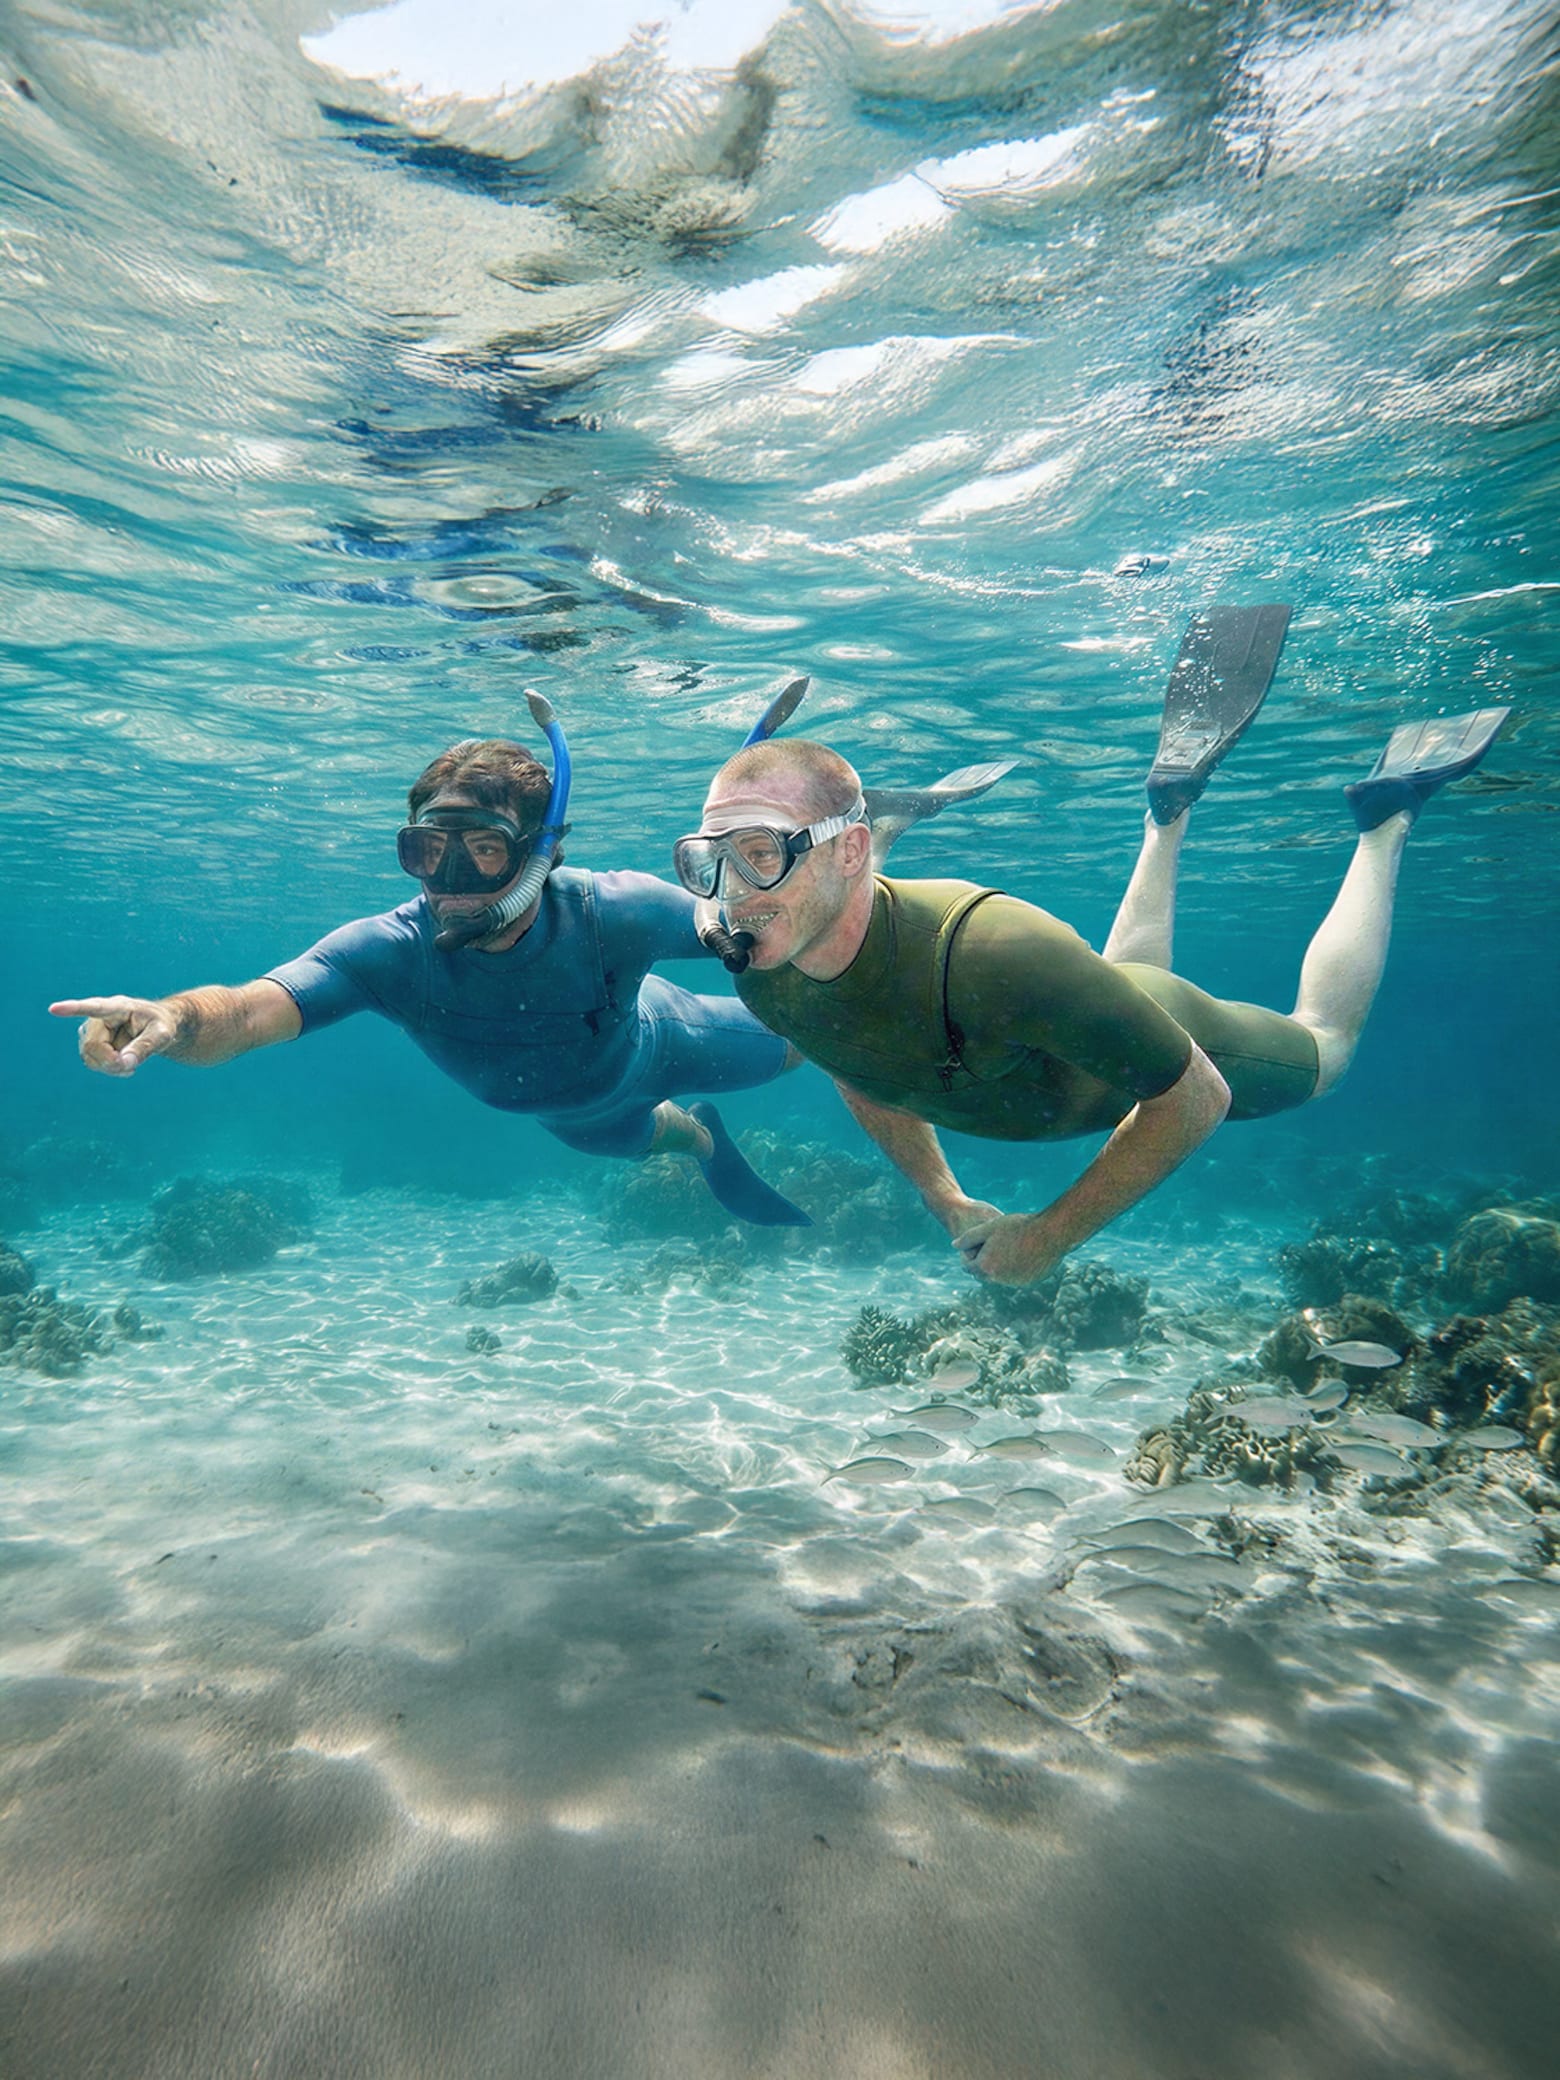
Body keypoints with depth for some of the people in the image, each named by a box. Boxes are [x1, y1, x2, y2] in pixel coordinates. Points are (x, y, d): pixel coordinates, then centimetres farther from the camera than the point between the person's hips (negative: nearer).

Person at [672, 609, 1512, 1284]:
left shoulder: (990, 951, -48)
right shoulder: (764, 979, -28)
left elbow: (1198, 1095, -33)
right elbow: (858, 1071, -3)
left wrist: (1050, 1235, -27)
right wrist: (946, 1201, -4)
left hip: (1167, 1055, -5)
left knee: (1322, 1042, 28)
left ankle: (1386, 815, 37)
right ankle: (1169, 806, 43)